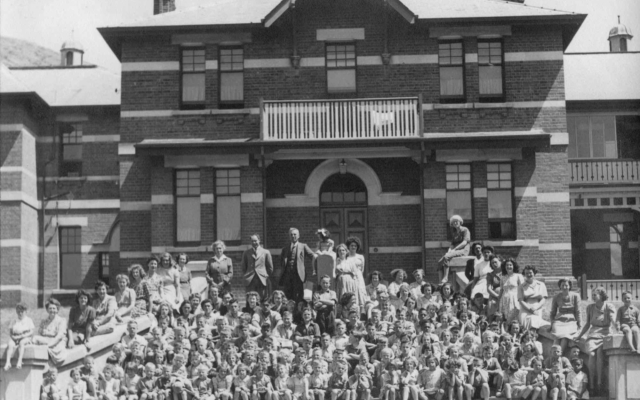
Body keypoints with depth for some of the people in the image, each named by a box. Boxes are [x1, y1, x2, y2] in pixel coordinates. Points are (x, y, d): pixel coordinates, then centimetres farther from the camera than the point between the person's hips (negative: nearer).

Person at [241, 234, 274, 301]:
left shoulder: (265, 252, 7)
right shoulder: (246, 253, 10)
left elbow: (270, 267, 10)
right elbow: (244, 267, 16)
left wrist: (267, 277, 8)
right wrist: (246, 276, 9)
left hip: (263, 280, -1)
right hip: (250, 280, 1)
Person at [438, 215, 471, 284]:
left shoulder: (465, 230, 2)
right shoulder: (454, 232, 23)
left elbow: (464, 242, -11)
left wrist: (454, 249, -18)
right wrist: (450, 249, -6)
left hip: (463, 251, -7)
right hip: (455, 250, 7)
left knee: (446, 257, -34)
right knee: (440, 262, -17)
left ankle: (445, 277, -33)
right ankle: (440, 282, -24)